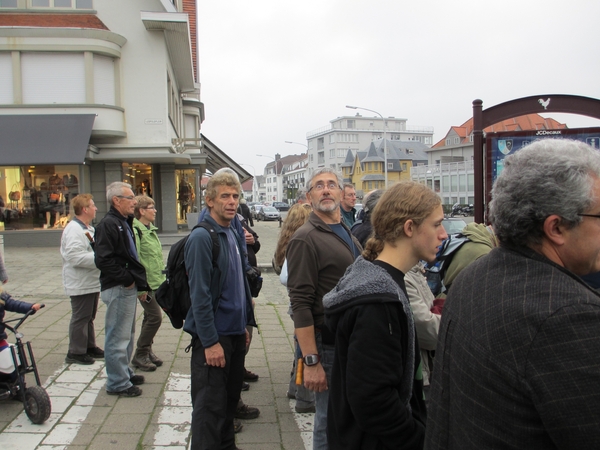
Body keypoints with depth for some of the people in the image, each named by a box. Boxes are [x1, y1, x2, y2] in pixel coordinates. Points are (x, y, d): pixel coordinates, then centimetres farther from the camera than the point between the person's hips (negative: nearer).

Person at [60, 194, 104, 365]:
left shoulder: (88, 228, 15)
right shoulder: (73, 230, -19)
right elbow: (75, 257, -28)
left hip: (92, 282, 10)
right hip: (81, 284, -10)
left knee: (89, 317, 19)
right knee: (80, 318, -1)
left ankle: (90, 347, 30)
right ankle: (76, 353, 10)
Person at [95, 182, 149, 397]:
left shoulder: (123, 223, 15)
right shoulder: (108, 224, -16)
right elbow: (103, 260, -25)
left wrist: (139, 280, 10)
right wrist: (127, 279, -18)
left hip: (128, 287, 11)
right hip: (118, 289, -11)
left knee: (127, 335, 20)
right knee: (117, 337, -1)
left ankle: (124, 373, 34)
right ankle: (117, 383, 9)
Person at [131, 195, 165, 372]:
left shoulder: (150, 229, 15)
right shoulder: (135, 230, -16)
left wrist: (162, 280, 21)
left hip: (155, 283, 9)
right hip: (145, 284, -9)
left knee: (150, 317, 14)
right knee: (155, 317, -8)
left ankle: (147, 351, 25)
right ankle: (140, 355, 4)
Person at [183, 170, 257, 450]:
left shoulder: (234, 235, 9)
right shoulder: (202, 237, -16)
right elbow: (200, 295, -20)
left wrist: (246, 324, 14)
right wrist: (210, 342, -20)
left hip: (235, 332, 8)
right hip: (214, 336, -8)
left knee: (230, 398, 20)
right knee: (210, 406, 3)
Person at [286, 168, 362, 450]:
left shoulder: (348, 235, 13)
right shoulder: (306, 239, -12)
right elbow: (301, 304, -17)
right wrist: (311, 361, -21)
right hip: (327, 343, -7)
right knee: (330, 423, 5)